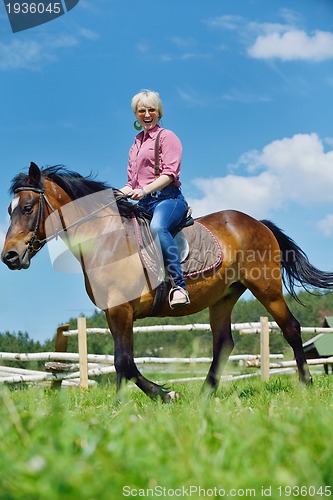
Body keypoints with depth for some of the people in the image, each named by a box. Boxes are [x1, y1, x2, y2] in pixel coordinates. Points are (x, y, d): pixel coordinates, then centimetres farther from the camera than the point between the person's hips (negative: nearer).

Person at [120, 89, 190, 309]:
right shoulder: (136, 145, 27)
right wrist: (121, 192, 6)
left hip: (168, 198, -8)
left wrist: (145, 190, -24)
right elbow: (132, 183, 28)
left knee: (157, 227, -40)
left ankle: (179, 286, -48)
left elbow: (170, 173, -10)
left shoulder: (167, 137, 5)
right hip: (144, 203, 8)